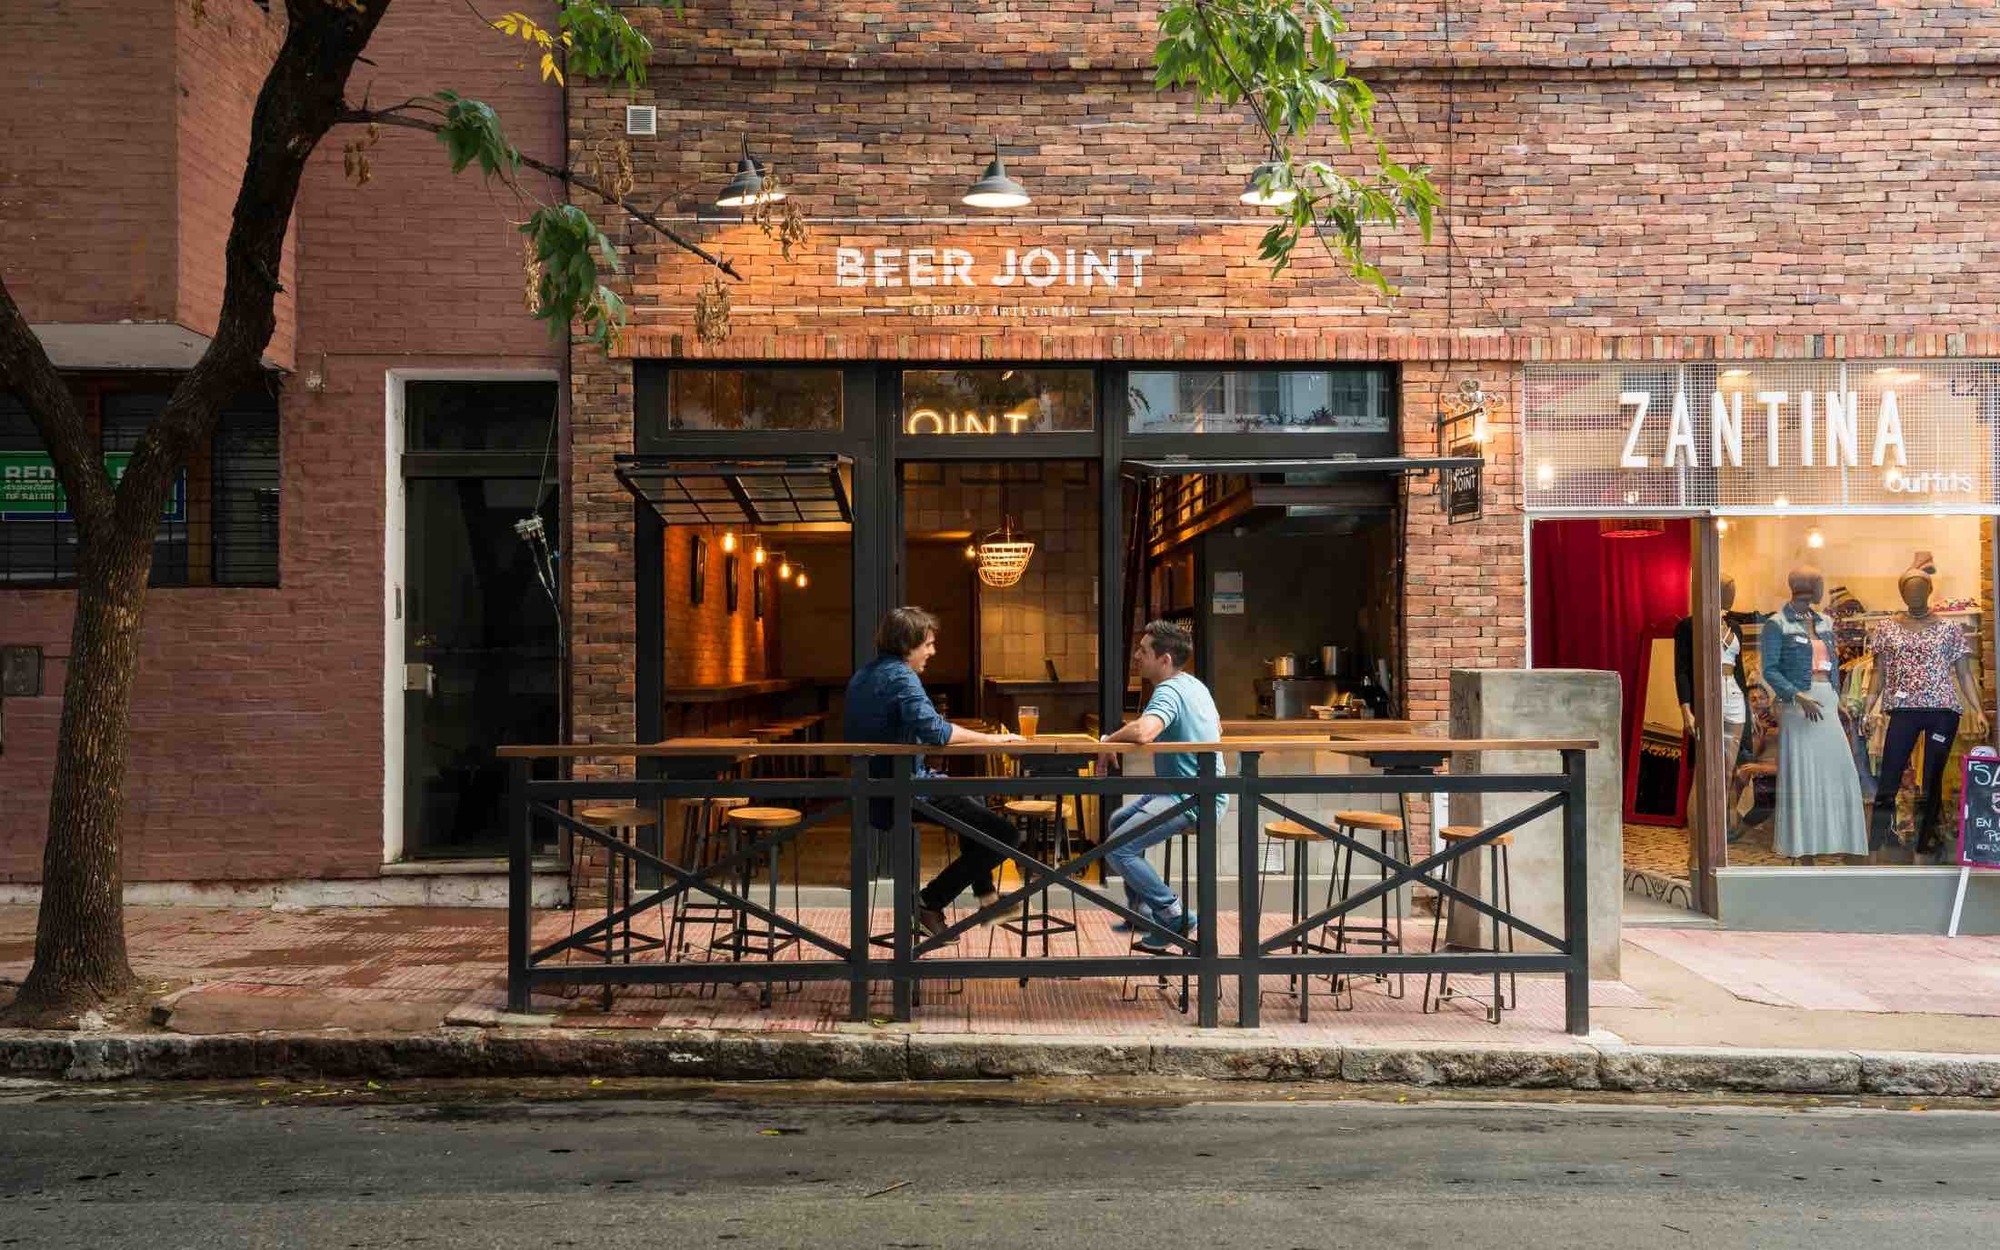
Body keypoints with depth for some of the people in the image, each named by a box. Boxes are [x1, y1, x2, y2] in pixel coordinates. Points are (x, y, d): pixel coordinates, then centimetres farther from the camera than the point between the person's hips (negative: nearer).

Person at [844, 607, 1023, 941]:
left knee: (969, 799, 35)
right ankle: (931, 902, -3)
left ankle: (985, 894, 37)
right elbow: (933, 730, -29)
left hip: (875, 791, 11)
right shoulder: (900, 676, -17)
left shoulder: (862, 676, 13)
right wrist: (991, 738, -19)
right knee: (1005, 835, -10)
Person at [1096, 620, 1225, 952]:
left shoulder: (1168, 691, -19)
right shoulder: (1193, 684, 12)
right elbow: (1217, 727, 31)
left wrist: (1109, 739, -20)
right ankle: (1141, 909, 28)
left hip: (1193, 800, -11)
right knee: (1118, 821, 24)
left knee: (1118, 849, -17)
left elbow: (1142, 732, -39)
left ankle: (1175, 916, -5)